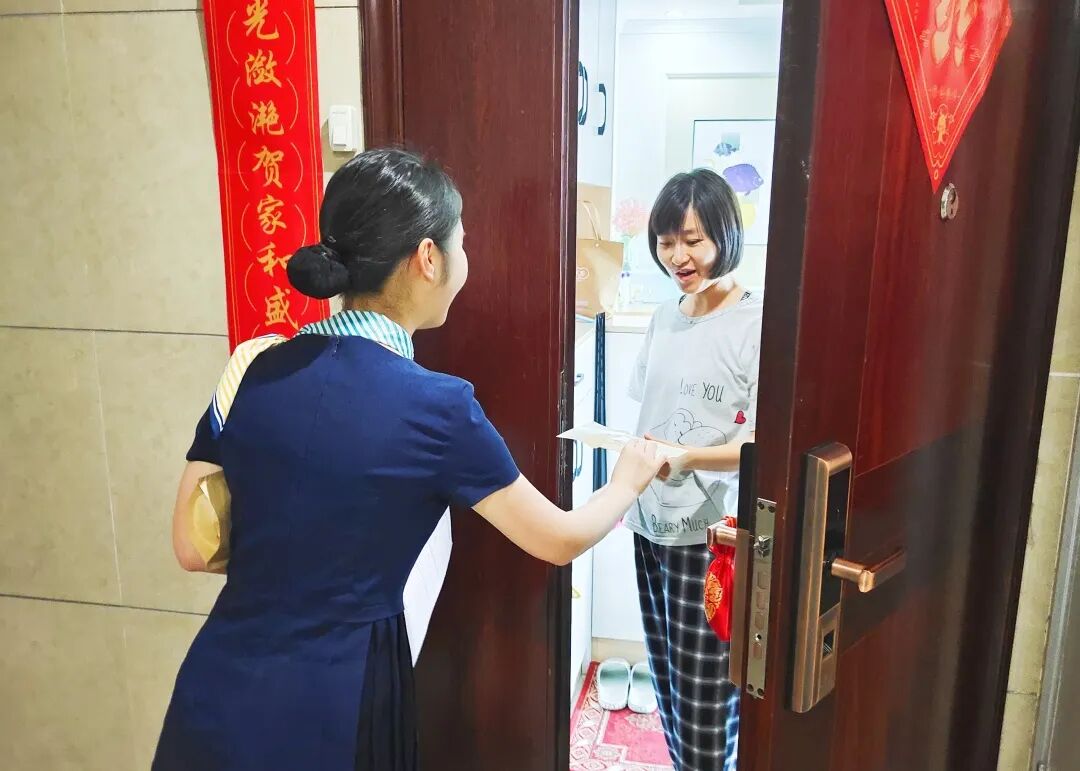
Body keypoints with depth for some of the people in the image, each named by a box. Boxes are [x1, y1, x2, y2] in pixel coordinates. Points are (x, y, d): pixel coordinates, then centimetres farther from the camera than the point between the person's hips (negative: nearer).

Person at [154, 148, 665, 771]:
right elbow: (561, 540, -6)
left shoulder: (251, 374, -5)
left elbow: (194, 548, 1)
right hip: (326, 715, -4)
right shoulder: (436, 407, -18)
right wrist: (630, 479, 13)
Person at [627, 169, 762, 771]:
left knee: (708, 704, 1)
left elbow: (762, 444, -18)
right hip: (652, 525, 7)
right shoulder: (665, 316, 9)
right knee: (669, 686, 17)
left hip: (714, 534, -6)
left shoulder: (755, 322, -12)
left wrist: (686, 457, -31)